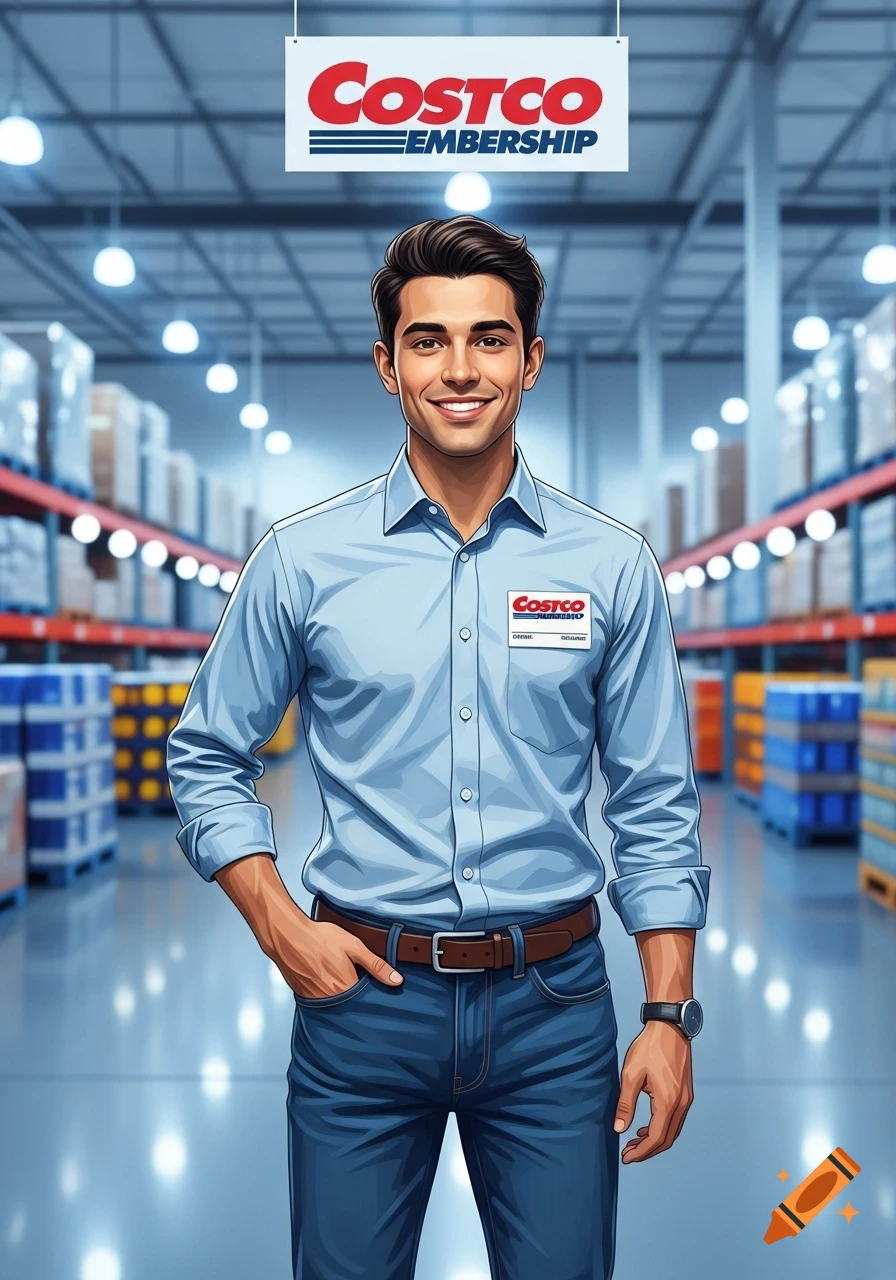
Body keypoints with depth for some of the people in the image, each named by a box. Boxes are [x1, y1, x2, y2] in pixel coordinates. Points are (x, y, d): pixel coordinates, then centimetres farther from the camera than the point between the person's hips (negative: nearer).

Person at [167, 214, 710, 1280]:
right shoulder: (302, 560, -2)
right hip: (364, 995, 0)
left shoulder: (613, 567, 0)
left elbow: (654, 808, 3)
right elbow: (207, 759, 7)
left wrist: (669, 1013, -2)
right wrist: (280, 928, -5)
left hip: (553, 1002, 1)